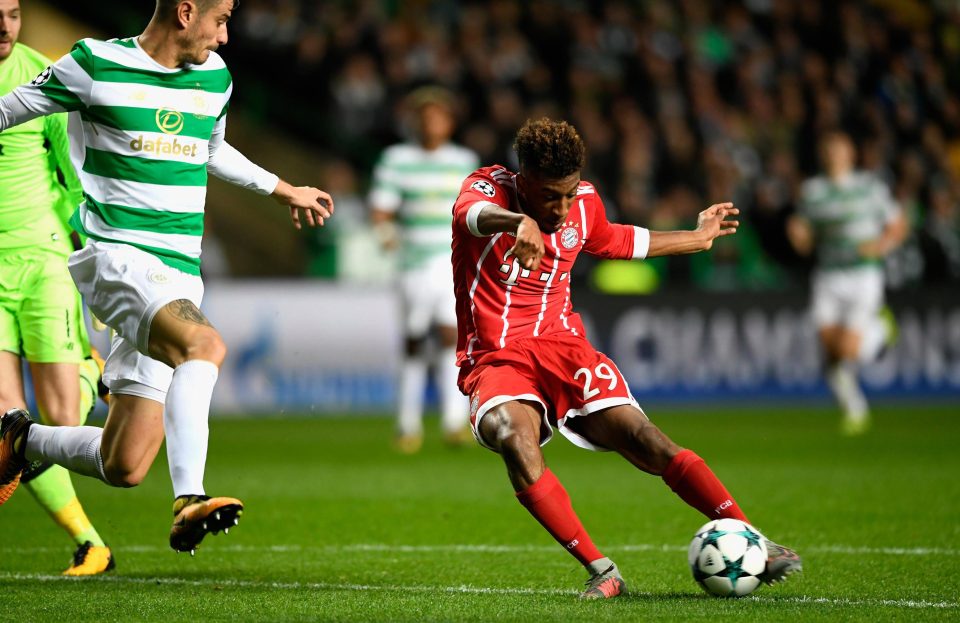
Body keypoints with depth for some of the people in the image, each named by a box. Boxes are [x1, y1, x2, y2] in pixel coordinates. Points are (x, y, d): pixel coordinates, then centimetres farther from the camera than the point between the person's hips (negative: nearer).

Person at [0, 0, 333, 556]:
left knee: (124, 468, 0)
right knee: (205, 345, -36)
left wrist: (283, 190, 44)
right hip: (117, 256, -6)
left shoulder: (215, 77, 15)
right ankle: (190, 503, -43)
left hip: (180, 278, 6)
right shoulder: (97, 66, -4)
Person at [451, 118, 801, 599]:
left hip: (562, 346, 4)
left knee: (643, 440, -16)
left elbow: (616, 241, 30)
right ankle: (600, 571, -32)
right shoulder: (489, 187, -10)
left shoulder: (585, 204, 6)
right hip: (494, 358, -4)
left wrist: (696, 238, 37)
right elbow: (471, 212, -36)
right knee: (515, 440, -35)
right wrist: (519, 223, -59)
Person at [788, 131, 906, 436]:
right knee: (831, 351, -5)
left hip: (863, 276, -3)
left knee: (848, 351, -13)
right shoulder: (812, 190, 7)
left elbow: (898, 225, 9)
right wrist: (796, 232, -12)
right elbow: (804, 244, 11)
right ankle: (855, 410, 18)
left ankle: (879, 327, 21)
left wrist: (882, 245, -11)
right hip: (826, 276, 3)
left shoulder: (871, 186, 1)